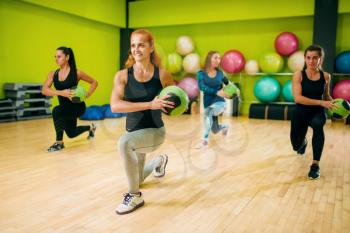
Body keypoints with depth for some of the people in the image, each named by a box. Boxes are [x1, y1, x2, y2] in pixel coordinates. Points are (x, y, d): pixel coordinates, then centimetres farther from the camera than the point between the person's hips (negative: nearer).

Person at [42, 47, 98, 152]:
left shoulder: (76, 73, -12)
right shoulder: (53, 74, -3)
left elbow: (94, 82, 0)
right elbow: (44, 90, -16)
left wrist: (87, 95, -15)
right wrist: (61, 93, -31)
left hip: (77, 106, -6)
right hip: (65, 108, 6)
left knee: (56, 111, -33)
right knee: (71, 133, 21)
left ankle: (59, 142, -17)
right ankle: (90, 128, 52)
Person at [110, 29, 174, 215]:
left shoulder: (162, 75, -11)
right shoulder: (122, 75, -10)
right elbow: (115, 106, -25)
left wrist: (171, 105, -15)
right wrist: (149, 104, -33)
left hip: (155, 131, -3)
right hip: (133, 131, 4)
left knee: (124, 143, -37)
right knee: (137, 180, 24)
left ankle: (135, 196, -15)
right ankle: (159, 161, 58)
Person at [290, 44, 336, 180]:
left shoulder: (326, 76, -4)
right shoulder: (298, 75, -13)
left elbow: (326, 95, 13)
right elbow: (298, 98, -23)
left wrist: (333, 103, -7)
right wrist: (321, 102, -28)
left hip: (318, 112, 0)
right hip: (301, 112, 0)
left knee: (317, 124, -39)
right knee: (297, 146, 16)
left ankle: (316, 165, -28)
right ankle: (304, 142, 60)